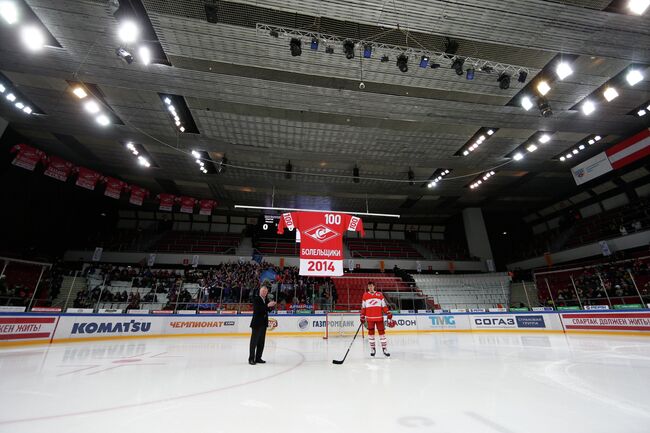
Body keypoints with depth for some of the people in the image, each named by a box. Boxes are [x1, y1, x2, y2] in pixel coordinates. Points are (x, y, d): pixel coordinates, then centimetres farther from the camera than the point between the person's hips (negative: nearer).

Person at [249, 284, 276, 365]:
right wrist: (267, 305, -29)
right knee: (254, 342, 1)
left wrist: (272, 306, -10)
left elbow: (268, 310, 11)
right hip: (257, 323, -7)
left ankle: (258, 358, 20)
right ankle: (251, 359, 9)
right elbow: (257, 309, -24)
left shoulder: (266, 300, 9)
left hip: (264, 323, 7)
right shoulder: (256, 299, -11)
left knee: (261, 342, 11)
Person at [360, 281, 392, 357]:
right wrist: (362, 317, 4)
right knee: (371, 332, 5)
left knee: (382, 332, 2)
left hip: (379, 317, 0)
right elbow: (363, 307, 7)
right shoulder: (365, 295, 4)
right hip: (369, 318, 0)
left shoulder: (379, 295, 4)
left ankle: (384, 348, 12)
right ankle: (372, 349, 18)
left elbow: (384, 305, 6)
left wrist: (388, 313, -3)